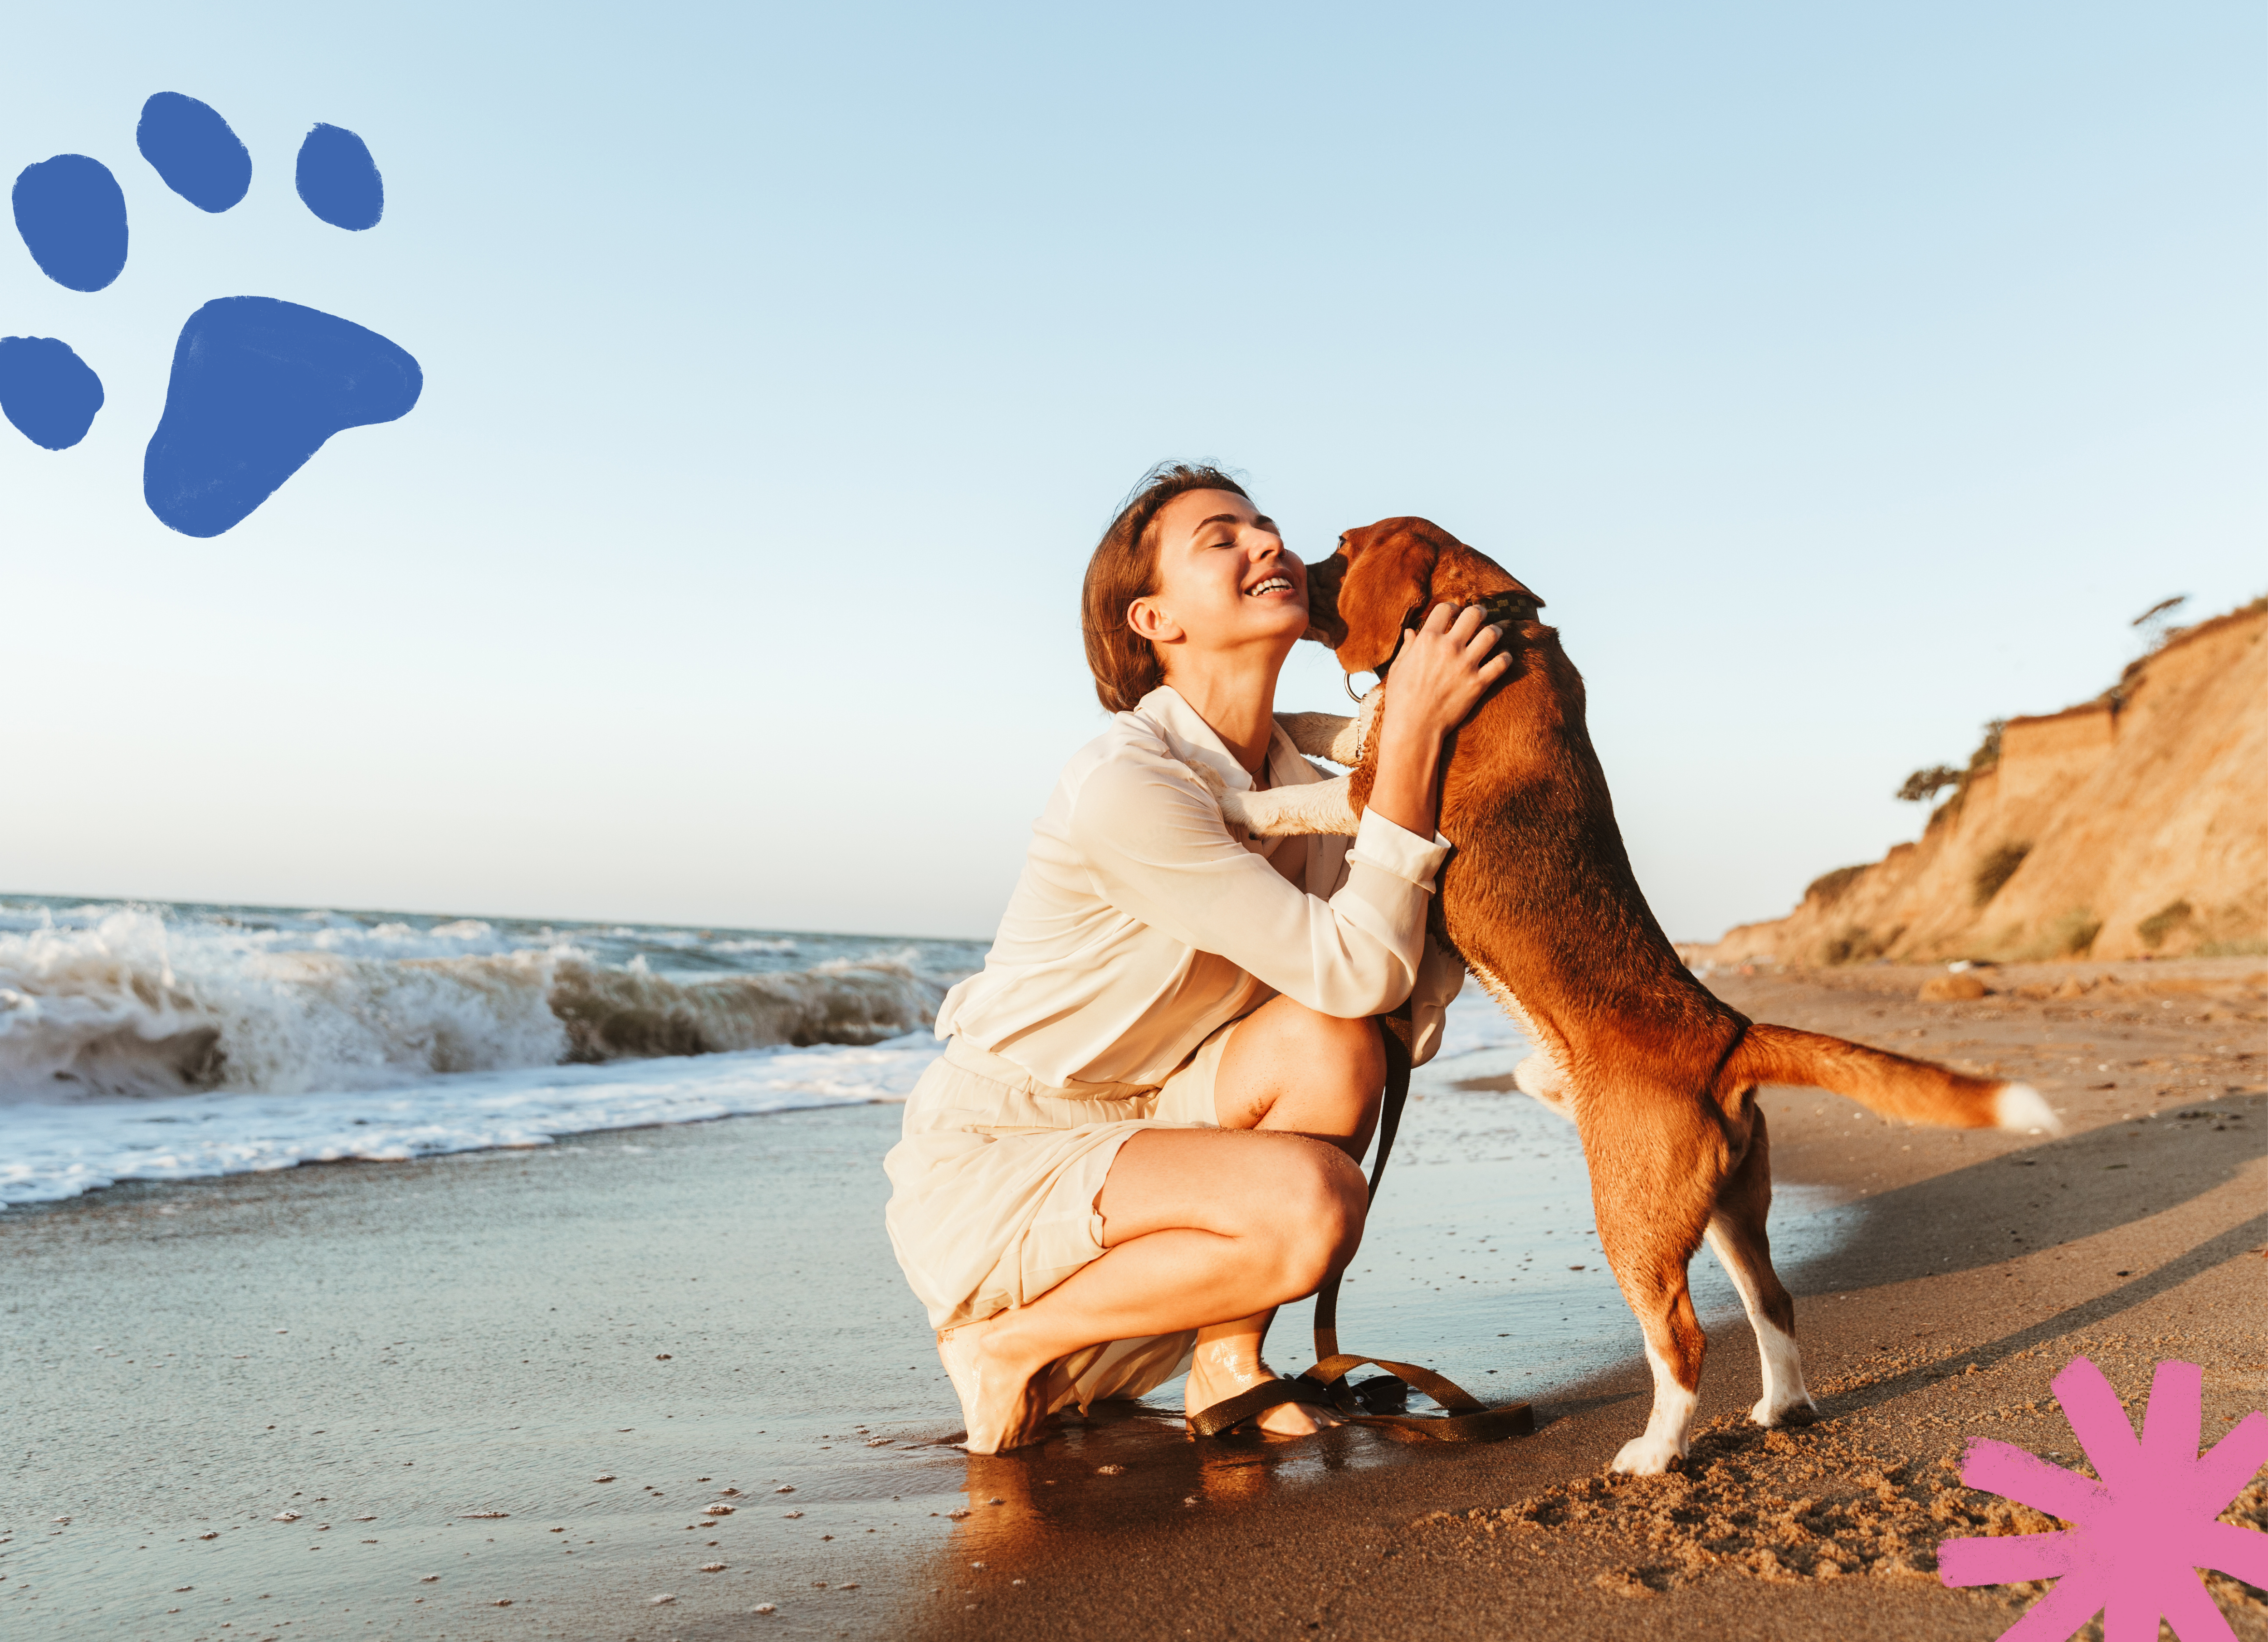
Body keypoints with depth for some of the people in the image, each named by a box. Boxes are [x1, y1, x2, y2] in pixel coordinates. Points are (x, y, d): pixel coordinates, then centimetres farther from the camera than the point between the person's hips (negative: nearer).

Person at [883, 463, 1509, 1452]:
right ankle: (1013, 1349, -4)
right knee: (1310, 1202, -28)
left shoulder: (1303, 790, 2)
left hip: (1122, 1138, 7)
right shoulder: (1126, 786, -25)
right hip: (984, 1176, -7)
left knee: (1330, 1043, -19)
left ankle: (1226, 1366, -1)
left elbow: (1403, 1016, -7)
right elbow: (1355, 971, -28)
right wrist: (1411, 734, -28)